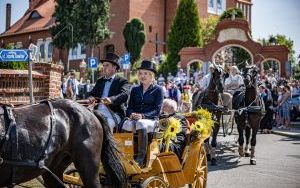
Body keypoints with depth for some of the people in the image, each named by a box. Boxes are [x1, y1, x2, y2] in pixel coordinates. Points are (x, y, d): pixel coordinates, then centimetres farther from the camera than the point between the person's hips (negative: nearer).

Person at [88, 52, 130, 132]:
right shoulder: (100, 81, 23)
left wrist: (111, 99, -35)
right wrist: (91, 97, -8)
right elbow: (92, 93, 19)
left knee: (107, 124, -34)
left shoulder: (122, 81, 4)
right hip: (99, 111, 5)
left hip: (114, 113, -5)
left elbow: (125, 95, -14)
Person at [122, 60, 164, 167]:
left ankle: (140, 159, -36)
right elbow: (129, 107, 15)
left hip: (150, 120, -4)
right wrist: (131, 114, -10)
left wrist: (143, 116, -18)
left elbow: (157, 109, -2)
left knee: (141, 125, -39)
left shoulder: (158, 90, 8)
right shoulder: (135, 89, 21)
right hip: (134, 118, 4)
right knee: (126, 125, -32)